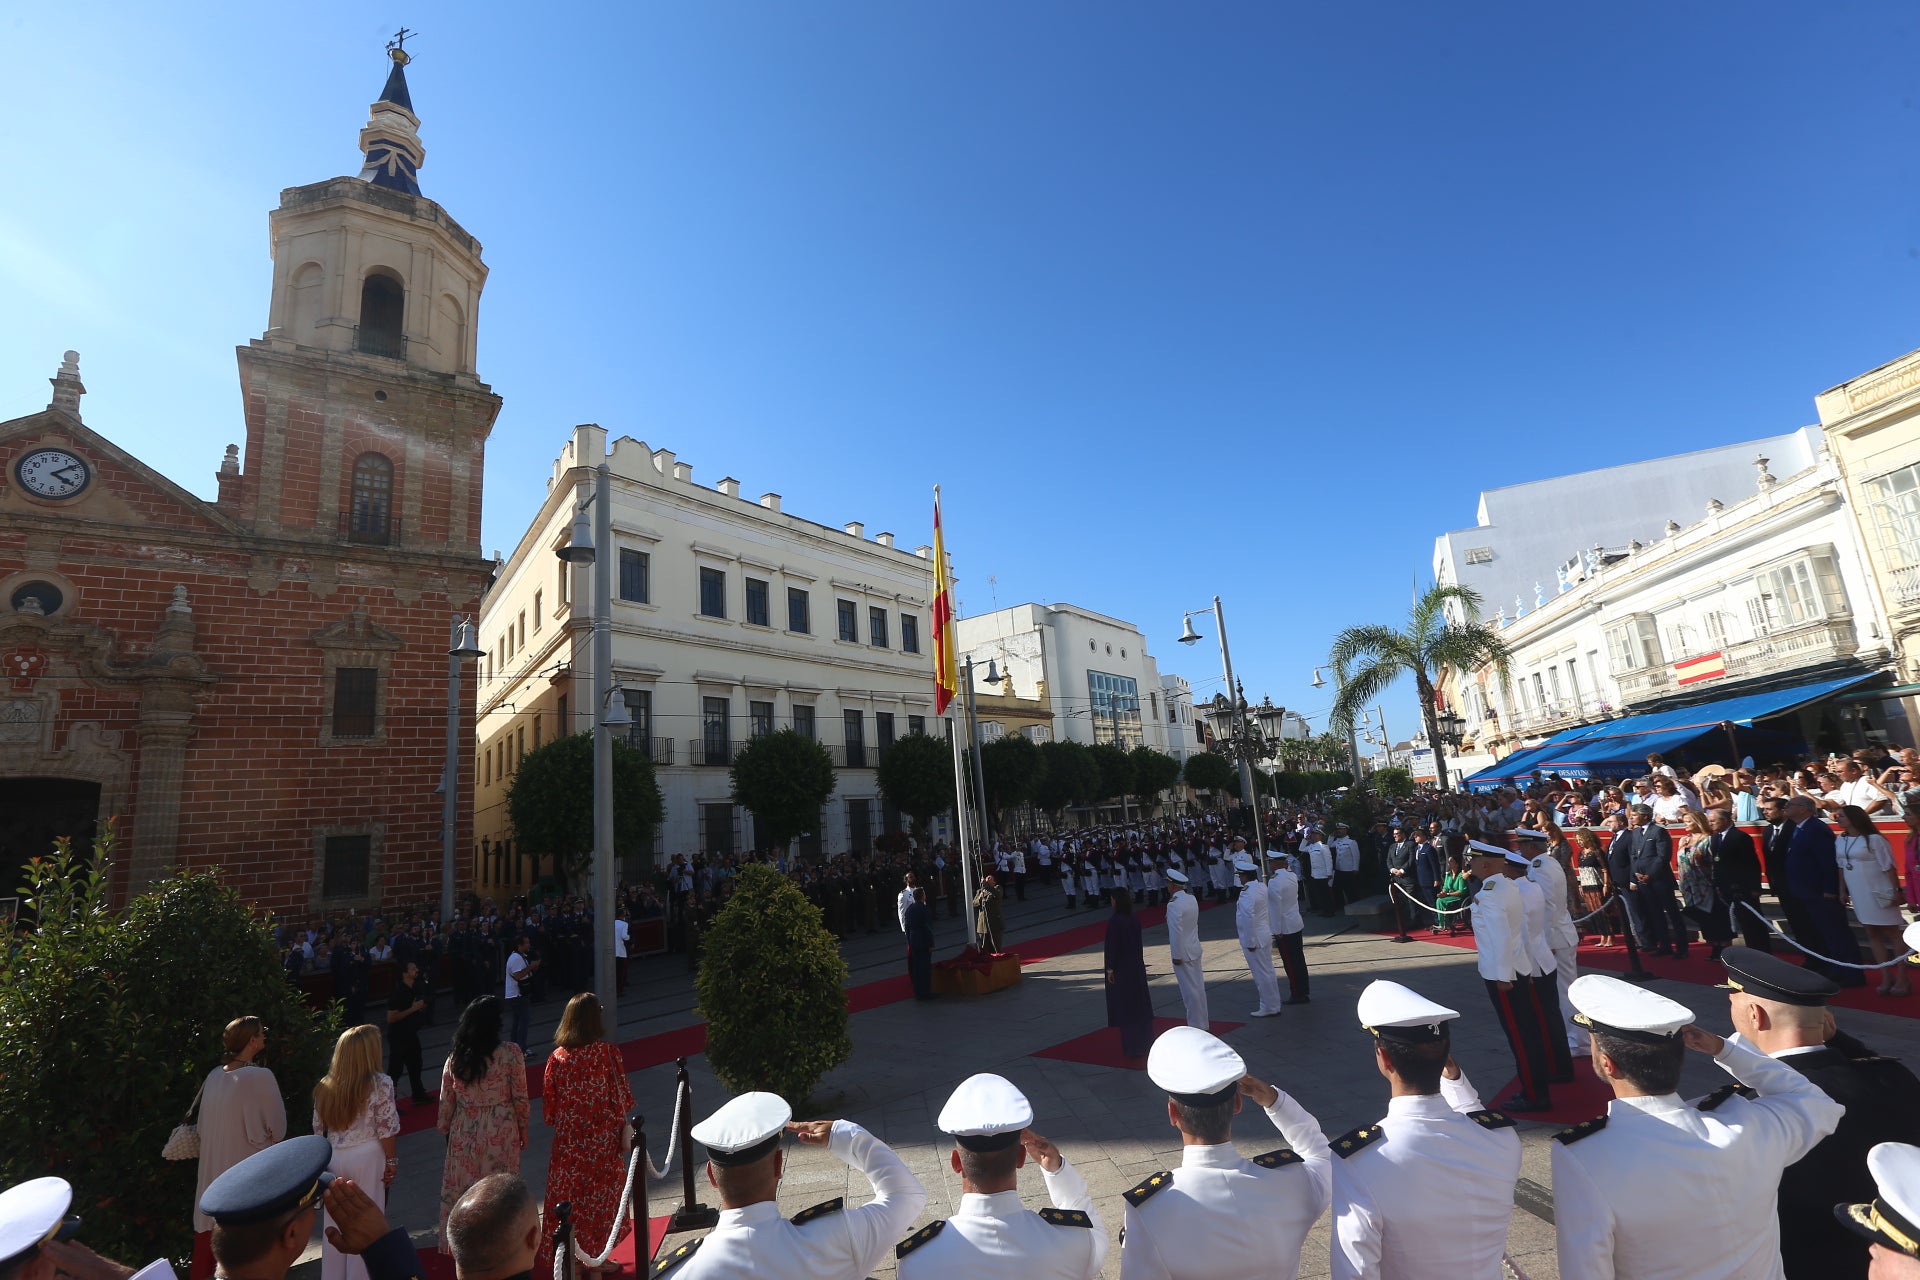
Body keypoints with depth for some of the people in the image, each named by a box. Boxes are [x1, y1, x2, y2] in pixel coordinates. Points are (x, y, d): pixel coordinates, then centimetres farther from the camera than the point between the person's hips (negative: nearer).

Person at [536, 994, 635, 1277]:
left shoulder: (557, 1057, -8)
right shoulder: (607, 1052, -16)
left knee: (568, 1196, 16)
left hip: (569, 1140, 2)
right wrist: (625, 1129, -1)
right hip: (603, 1138, -2)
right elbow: (621, 1096, -12)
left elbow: (549, 1105, 1)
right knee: (601, 1194, 13)